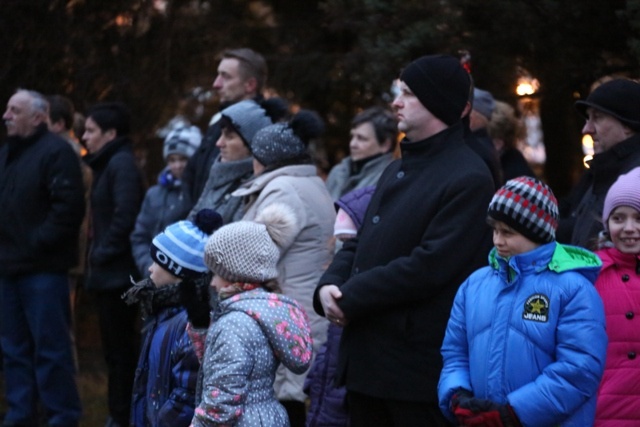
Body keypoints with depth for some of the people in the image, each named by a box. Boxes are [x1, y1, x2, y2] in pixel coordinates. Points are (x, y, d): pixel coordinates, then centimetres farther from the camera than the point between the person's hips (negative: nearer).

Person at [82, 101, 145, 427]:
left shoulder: (121, 164, -13)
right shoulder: (108, 164, 17)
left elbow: (125, 215, -23)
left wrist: (103, 253, -16)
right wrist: (97, 253, 11)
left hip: (117, 273, -10)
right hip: (108, 273, 10)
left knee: (120, 348, -5)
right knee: (116, 347, 13)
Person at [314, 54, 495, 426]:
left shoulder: (469, 179, -13)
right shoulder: (397, 170, 19)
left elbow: (428, 266, -20)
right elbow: (359, 244, 18)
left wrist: (350, 298, -16)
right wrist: (329, 285, -2)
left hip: (419, 364, -9)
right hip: (365, 358, 9)